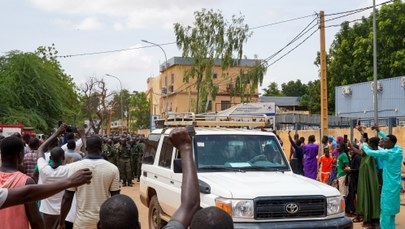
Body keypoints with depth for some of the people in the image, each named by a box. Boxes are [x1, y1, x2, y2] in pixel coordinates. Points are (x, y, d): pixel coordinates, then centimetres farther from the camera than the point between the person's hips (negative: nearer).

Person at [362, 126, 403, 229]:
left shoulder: (387, 153, -19)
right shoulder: (399, 150, 2)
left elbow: (369, 152, -15)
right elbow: (391, 140, 22)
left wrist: (362, 144, 3)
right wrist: (379, 132, 23)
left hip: (389, 186, -8)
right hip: (395, 185, 8)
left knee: (385, 211, -2)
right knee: (391, 210, 16)